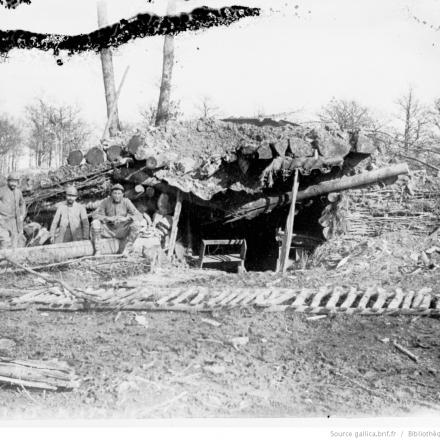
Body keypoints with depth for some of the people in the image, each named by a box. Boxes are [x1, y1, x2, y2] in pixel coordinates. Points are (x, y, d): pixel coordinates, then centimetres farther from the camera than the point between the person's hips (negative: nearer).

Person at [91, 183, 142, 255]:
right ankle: (97, 251, -21)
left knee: (136, 224, -26)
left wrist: (126, 218, -33)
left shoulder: (126, 202, -6)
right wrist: (107, 218, -30)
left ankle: (125, 251, -24)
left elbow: (138, 216, -13)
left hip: (121, 232, 0)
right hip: (108, 231, 0)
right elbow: (95, 215, -11)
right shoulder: (106, 201, -6)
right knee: (95, 223, -26)